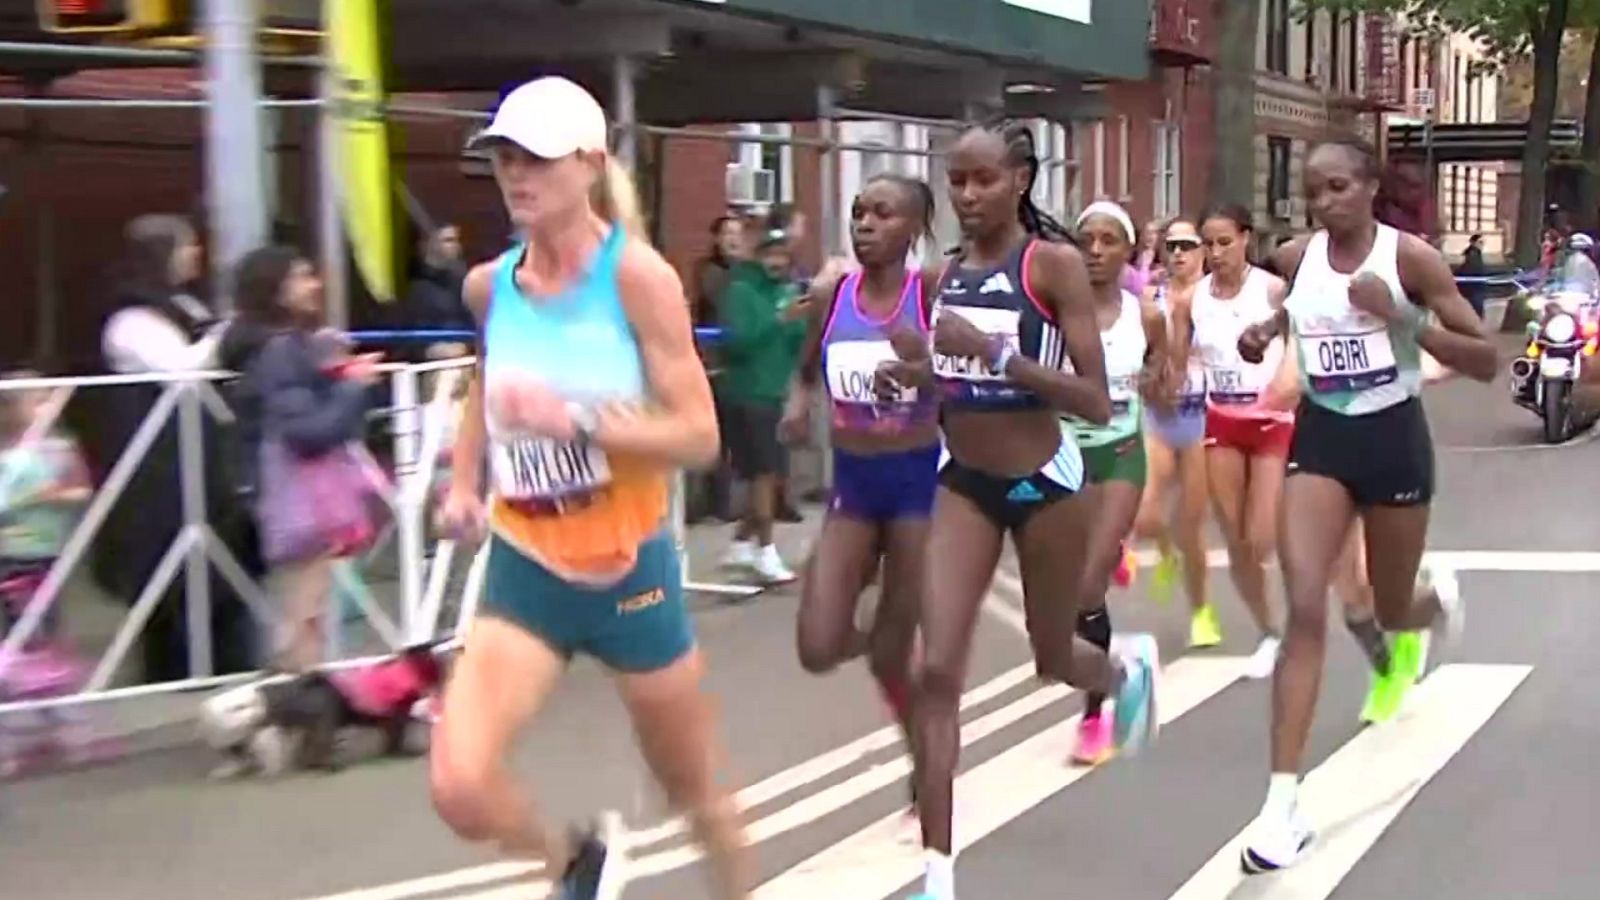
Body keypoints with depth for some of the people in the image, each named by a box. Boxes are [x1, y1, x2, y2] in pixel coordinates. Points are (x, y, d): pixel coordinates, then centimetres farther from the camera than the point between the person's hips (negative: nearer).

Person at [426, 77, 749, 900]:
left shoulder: (637, 275, -15)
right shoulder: (488, 286, -1)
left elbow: (699, 436, -17)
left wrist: (578, 420, -29)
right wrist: (462, 482, 9)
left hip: (628, 572, -3)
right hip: (523, 573, 3)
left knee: (695, 791, 14)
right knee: (459, 787, -15)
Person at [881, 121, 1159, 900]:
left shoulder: (1055, 264, -13)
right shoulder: (944, 274, 3)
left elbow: (1095, 402, -19)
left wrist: (993, 350, -29)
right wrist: (917, 375, -6)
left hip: (1044, 482, -4)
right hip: (962, 483, 4)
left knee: (1053, 659, 17)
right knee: (937, 670, -9)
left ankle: (1129, 667, 57)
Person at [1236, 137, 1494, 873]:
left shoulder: (1411, 257, -13)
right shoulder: (1294, 259, -2)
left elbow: (1485, 362, -14)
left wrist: (1404, 319, -28)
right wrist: (1266, 332, -2)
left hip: (1393, 438, -2)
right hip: (1319, 437, 2)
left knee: (1393, 613, 16)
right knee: (1305, 610, -14)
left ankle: (1440, 598, 59)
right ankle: (1283, 804, -16)